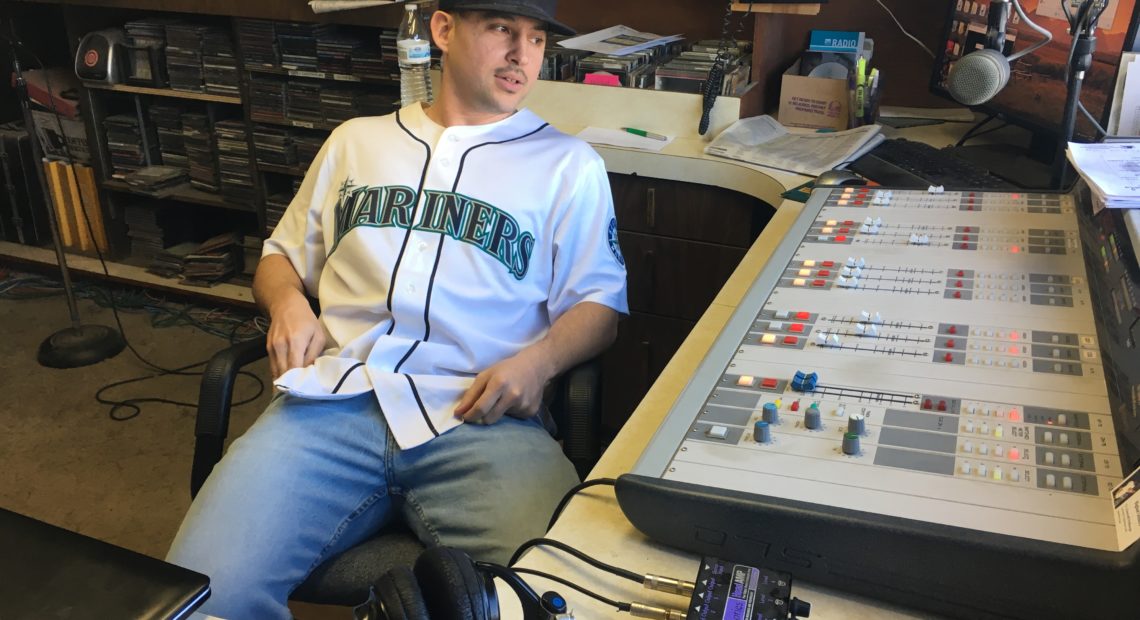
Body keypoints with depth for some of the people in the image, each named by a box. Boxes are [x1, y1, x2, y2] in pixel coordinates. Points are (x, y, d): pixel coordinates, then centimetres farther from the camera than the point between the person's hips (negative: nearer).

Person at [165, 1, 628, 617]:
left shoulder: (569, 165, 15)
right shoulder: (357, 140, 24)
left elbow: (599, 301, 11)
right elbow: (283, 253, 29)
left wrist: (538, 360, -10)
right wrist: (287, 302, 5)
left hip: (479, 416, -2)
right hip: (334, 400, 3)